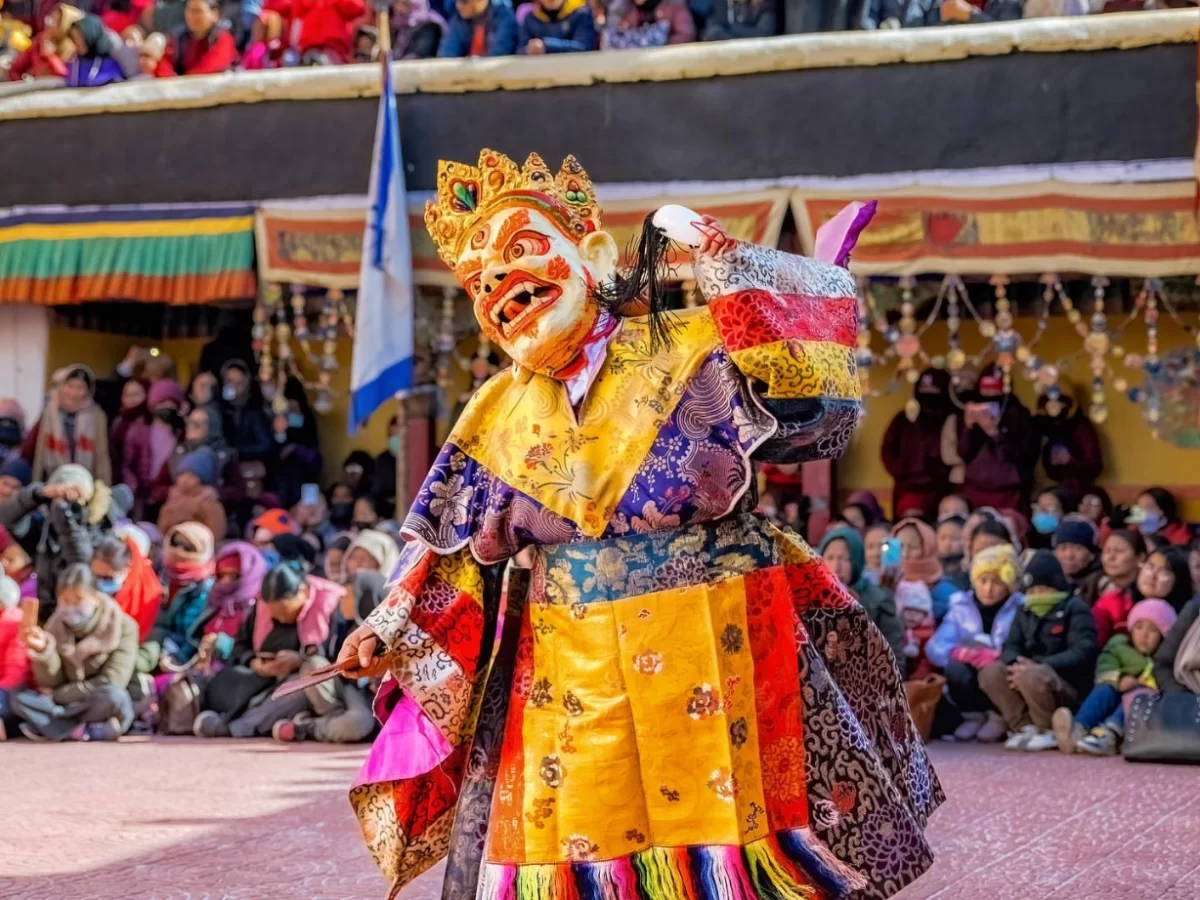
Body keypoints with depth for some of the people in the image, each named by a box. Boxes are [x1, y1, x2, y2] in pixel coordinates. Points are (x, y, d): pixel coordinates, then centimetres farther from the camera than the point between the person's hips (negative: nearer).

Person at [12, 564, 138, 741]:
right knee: (18, 698, -18)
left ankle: (51, 726, -18)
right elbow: (49, 683, -4)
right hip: (68, 706, 4)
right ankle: (86, 731, -29)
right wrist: (43, 651, -24)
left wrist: (58, 695, -12)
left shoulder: (122, 626, -12)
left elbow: (112, 683, -17)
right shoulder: (55, 625, 0)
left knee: (113, 696, -37)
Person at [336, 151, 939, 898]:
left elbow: (818, 402, -19)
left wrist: (721, 258, -17)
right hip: (568, 685, 4)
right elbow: (453, 558, 14)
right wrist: (388, 633, 0)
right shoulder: (497, 416, 8)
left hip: (713, 662, -4)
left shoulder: (694, 352, -6)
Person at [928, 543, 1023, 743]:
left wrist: (997, 658, -34)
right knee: (955, 667, -29)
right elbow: (935, 647, -7)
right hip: (970, 690, 2)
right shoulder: (961, 606, 5)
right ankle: (974, 716, -1)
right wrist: (959, 653, -27)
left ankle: (1000, 718, -2)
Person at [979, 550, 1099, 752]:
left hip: (1069, 686, -7)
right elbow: (1012, 646, 8)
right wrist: (1015, 665, -18)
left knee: (1030, 677, -37)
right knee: (990, 673, -16)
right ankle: (1025, 727, -13)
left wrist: (1040, 666, -27)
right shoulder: (1025, 610, 15)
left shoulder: (1075, 609, -6)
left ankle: (1050, 732, -14)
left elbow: (1082, 653, -18)